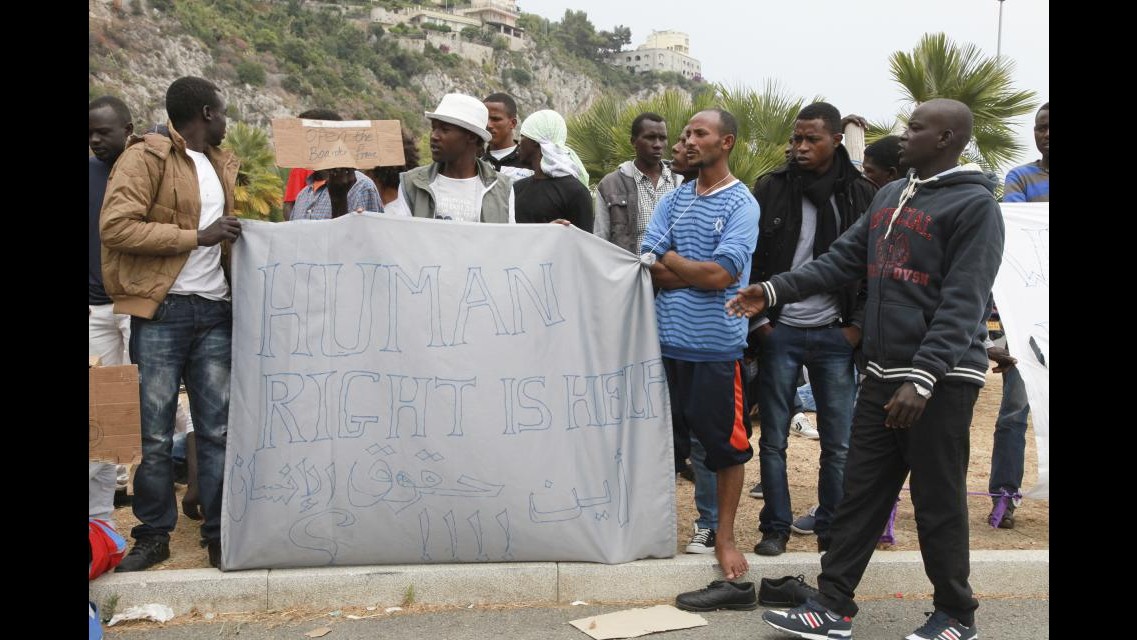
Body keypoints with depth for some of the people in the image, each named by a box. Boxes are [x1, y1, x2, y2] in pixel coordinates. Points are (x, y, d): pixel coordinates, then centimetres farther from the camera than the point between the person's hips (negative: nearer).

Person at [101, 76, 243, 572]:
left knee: (218, 429, 5)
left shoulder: (222, 166, 18)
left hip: (214, 312, 6)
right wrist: (198, 237, -14)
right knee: (153, 431, 0)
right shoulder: (146, 158, -4)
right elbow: (116, 227, -14)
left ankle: (220, 534, 14)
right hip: (162, 311, -5)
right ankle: (154, 533, 15)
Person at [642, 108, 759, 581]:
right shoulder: (673, 200, 10)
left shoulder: (741, 204, -5)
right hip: (668, 339, 5)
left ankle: (725, 537, 19)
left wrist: (668, 259, -4)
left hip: (716, 346, -5)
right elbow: (649, 269, 0)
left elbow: (721, 274, -17)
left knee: (725, 443, 5)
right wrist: (699, 272, -11)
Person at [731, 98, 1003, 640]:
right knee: (860, 495, 10)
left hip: (941, 378, -7)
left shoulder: (975, 205, -9)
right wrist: (775, 290, 3)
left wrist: (922, 379, -25)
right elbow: (842, 260, 13)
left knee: (938, 502, 3)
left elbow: (962, 305, -17)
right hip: (882, 373, 7)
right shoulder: (889, 196, 15)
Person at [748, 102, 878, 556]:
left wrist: (858, 326, -1)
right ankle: (775, 528, 16)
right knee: (774, 438, 4)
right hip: (780, 332, 0)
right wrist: (758, 322, -2)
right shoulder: (771, 188, 2)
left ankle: (831, 531, 18)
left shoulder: (861, 195, 3)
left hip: (835, 336, 0)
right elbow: (748, 259, 4)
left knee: (838, 443, 5)